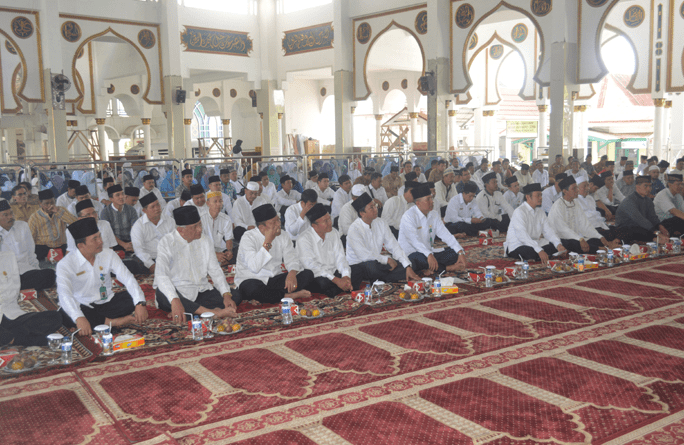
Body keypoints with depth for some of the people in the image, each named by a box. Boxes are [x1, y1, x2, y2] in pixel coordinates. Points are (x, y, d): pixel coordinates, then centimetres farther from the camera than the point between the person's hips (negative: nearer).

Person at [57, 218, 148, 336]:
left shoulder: (108, 254, -4)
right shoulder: (65, 264, -15)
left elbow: (128, 278, -11)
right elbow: (64, 294, -30)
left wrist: (140, 304, -28)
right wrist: (79, 318, -48)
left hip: (106, 303, 3)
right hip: (83, 307, -3)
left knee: (134, 298, -18)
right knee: (66, 316, -36)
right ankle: (112, 322, -24)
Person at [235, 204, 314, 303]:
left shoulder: (282, 235, 4)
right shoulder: (249, 237, -14)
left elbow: (292, 259, 2)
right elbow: (254, 268, -26)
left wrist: (292, 273, -21)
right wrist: (267, 242, -25)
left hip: (274, 280, 5)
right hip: (251, 280, -5)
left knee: (308, 274, -12)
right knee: (252, 289, -41)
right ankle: (290, 296, -22)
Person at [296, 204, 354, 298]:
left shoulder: (334, 233, 7)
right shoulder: (304, 240, -14)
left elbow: (340, 258, 3)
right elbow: (311, 266, -21)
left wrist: (346, 276, -18)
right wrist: (336, 280, -28)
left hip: (334, 273, 6)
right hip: (316, 278, -6)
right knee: (323, 283, -38)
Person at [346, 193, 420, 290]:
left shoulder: (381, 224, 1)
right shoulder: (354, 229, -17)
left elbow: (394, 246, 0)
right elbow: (364, 255, -24)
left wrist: (408, 267, -11)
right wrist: (387, 259, -19)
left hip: (377, 263, 5)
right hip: (357, 266, -5)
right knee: (373, 265, -39)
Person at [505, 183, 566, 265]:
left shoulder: (541, 212, 11)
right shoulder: (519, 212, -17)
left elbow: (548, 231, 5)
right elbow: (522, 235, -29)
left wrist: (558, 244, -17)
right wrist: (540, 251, -38)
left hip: (534, 244, 8)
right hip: (516, 247, -8)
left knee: (554, 247, -10)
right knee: (533, 253, -35)